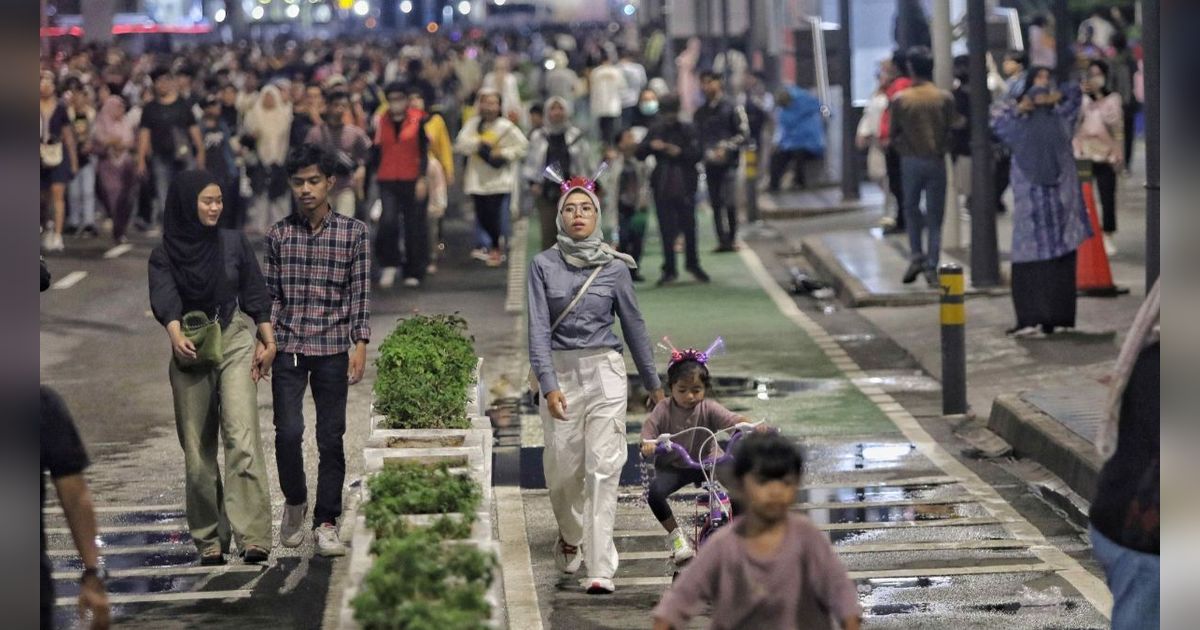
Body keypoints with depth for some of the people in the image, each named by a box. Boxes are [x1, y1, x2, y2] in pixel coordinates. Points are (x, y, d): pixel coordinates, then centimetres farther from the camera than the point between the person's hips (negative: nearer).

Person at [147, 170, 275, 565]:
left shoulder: (233, 243, 6)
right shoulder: (165, 255, 2)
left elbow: (256, 295, 10)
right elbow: (165, 299, -15)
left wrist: (267, 340, -1)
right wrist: (176, 334, -34)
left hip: (235, 343, -1)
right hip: (190, 350, 1)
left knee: (242, 436, -15)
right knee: (197, 448, 2)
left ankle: (253, 537, -23)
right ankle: (209, 540, 10)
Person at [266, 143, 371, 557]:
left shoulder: (353, 232, 1)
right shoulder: (278, 235, 6)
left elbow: (360, 292, 1)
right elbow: (271, 292, 9)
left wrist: (360, 343, -6)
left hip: (333, 349, -1)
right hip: (288, 348, 1)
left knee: (331, 437, 2)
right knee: (288, 431, -10)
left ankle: (326, 523, 11)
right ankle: (294, 501, 16)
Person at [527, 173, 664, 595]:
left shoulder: (615, 267, 3)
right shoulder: (543, 266, 0)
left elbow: (633, 326, 11)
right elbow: (538, 328, -7)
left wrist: (653, 383, 17)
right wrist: (548, 385, -18)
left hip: (605, 371, 0)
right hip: (560, 372, 0)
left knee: (603, 469, -8)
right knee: (562, 469, 6)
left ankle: (600, 569, -9)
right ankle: (570, 535, 38)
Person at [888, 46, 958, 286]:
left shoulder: (900, 99, -6)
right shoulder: (945, 98, -6)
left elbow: (894, 133, -1)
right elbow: (953, 129, -1)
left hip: (910, 161, 0)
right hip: (937, 161, 0)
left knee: (911, 209, 18)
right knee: (935, 216, 6)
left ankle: (916, 256, 3)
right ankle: (931, 267, 1)